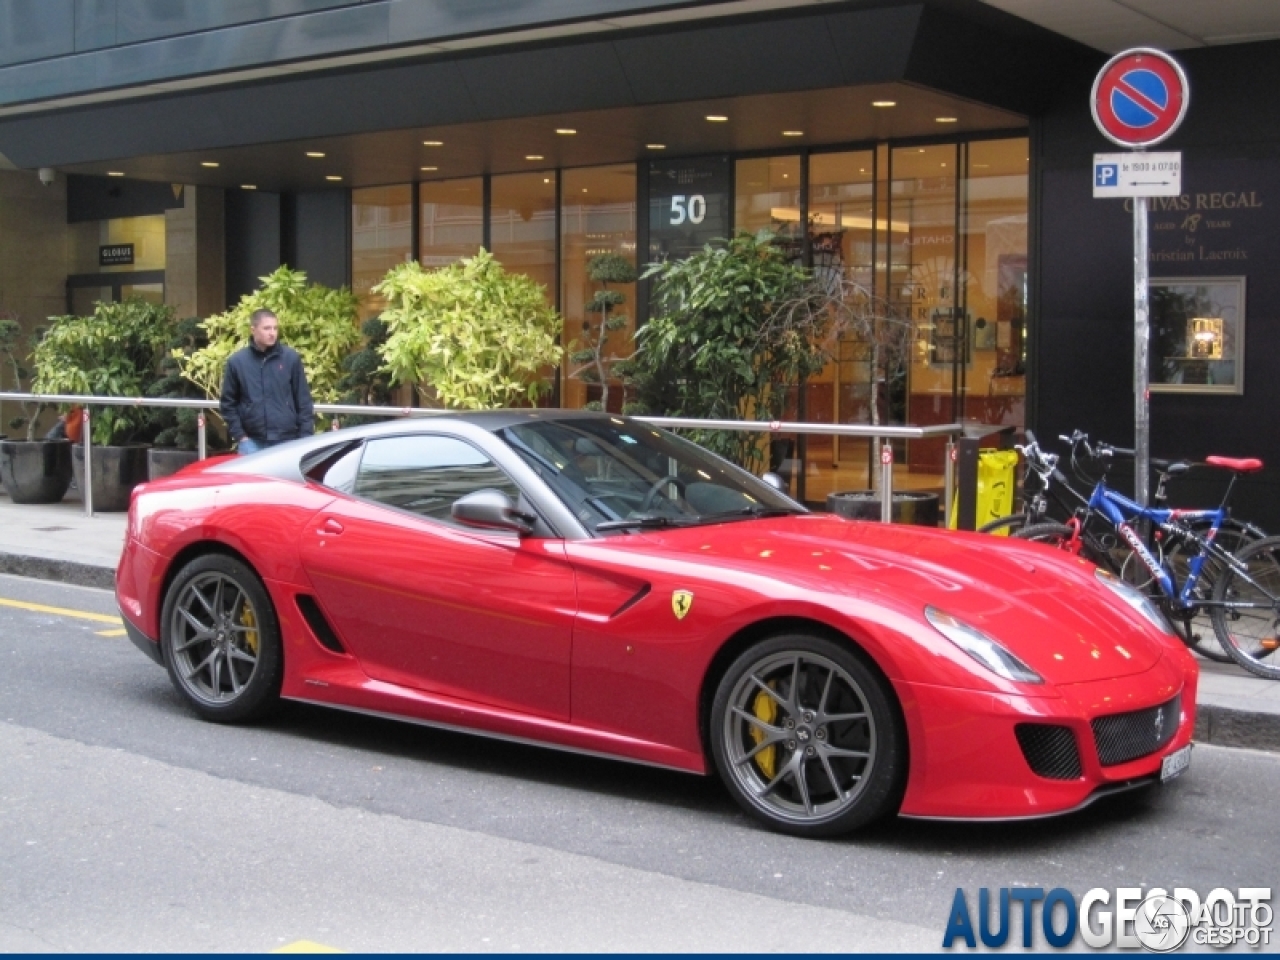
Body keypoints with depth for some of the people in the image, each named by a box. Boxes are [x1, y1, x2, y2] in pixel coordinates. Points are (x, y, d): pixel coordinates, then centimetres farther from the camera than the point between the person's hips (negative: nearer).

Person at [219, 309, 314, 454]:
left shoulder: (291, 357, 1)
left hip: (287, 441, 0)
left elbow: (303, 401, 3)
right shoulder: (237, 361, 1)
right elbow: (228, 402, 7)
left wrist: (306, 437, -1)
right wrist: (239, 435, -1)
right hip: (252, 442, 0)